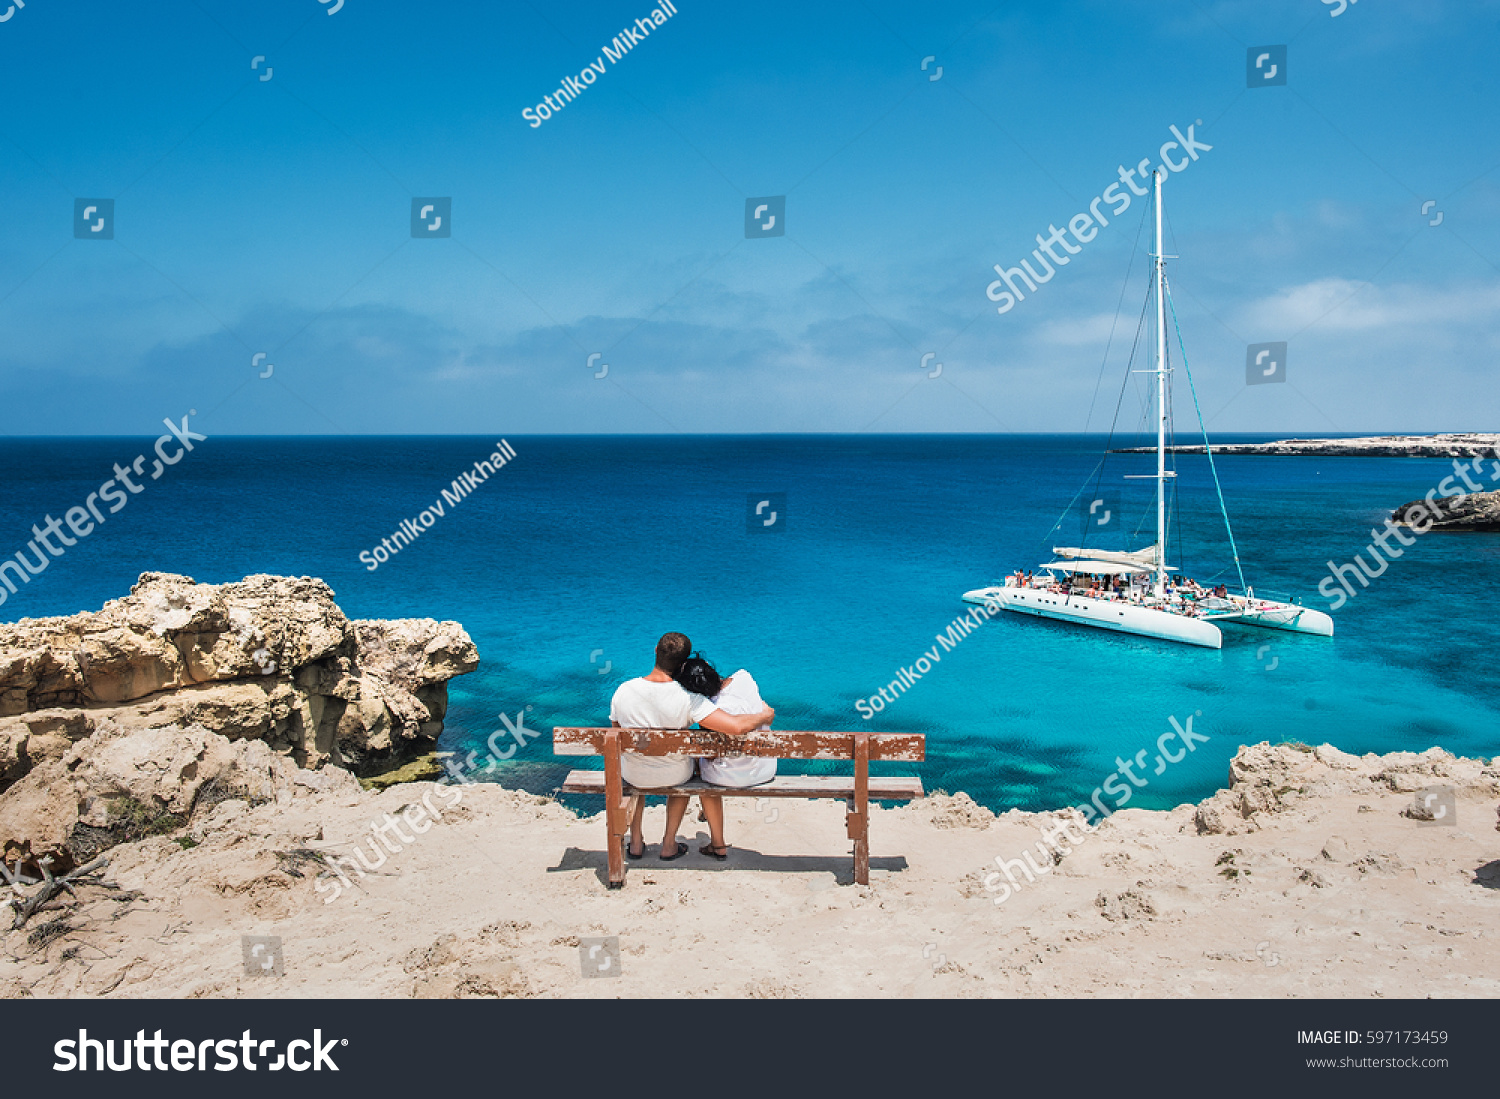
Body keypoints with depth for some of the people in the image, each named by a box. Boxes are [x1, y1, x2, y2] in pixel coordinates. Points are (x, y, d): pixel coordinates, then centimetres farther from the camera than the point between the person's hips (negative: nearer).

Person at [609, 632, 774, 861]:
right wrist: (764, 716, -14)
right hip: (674, 776, -1)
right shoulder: (688, 699, -28)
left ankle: (635, 843, 43)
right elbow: (737, 726, -34)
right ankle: (669, 844, 39)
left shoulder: (623, 691, -20)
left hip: (634, 775, 2)